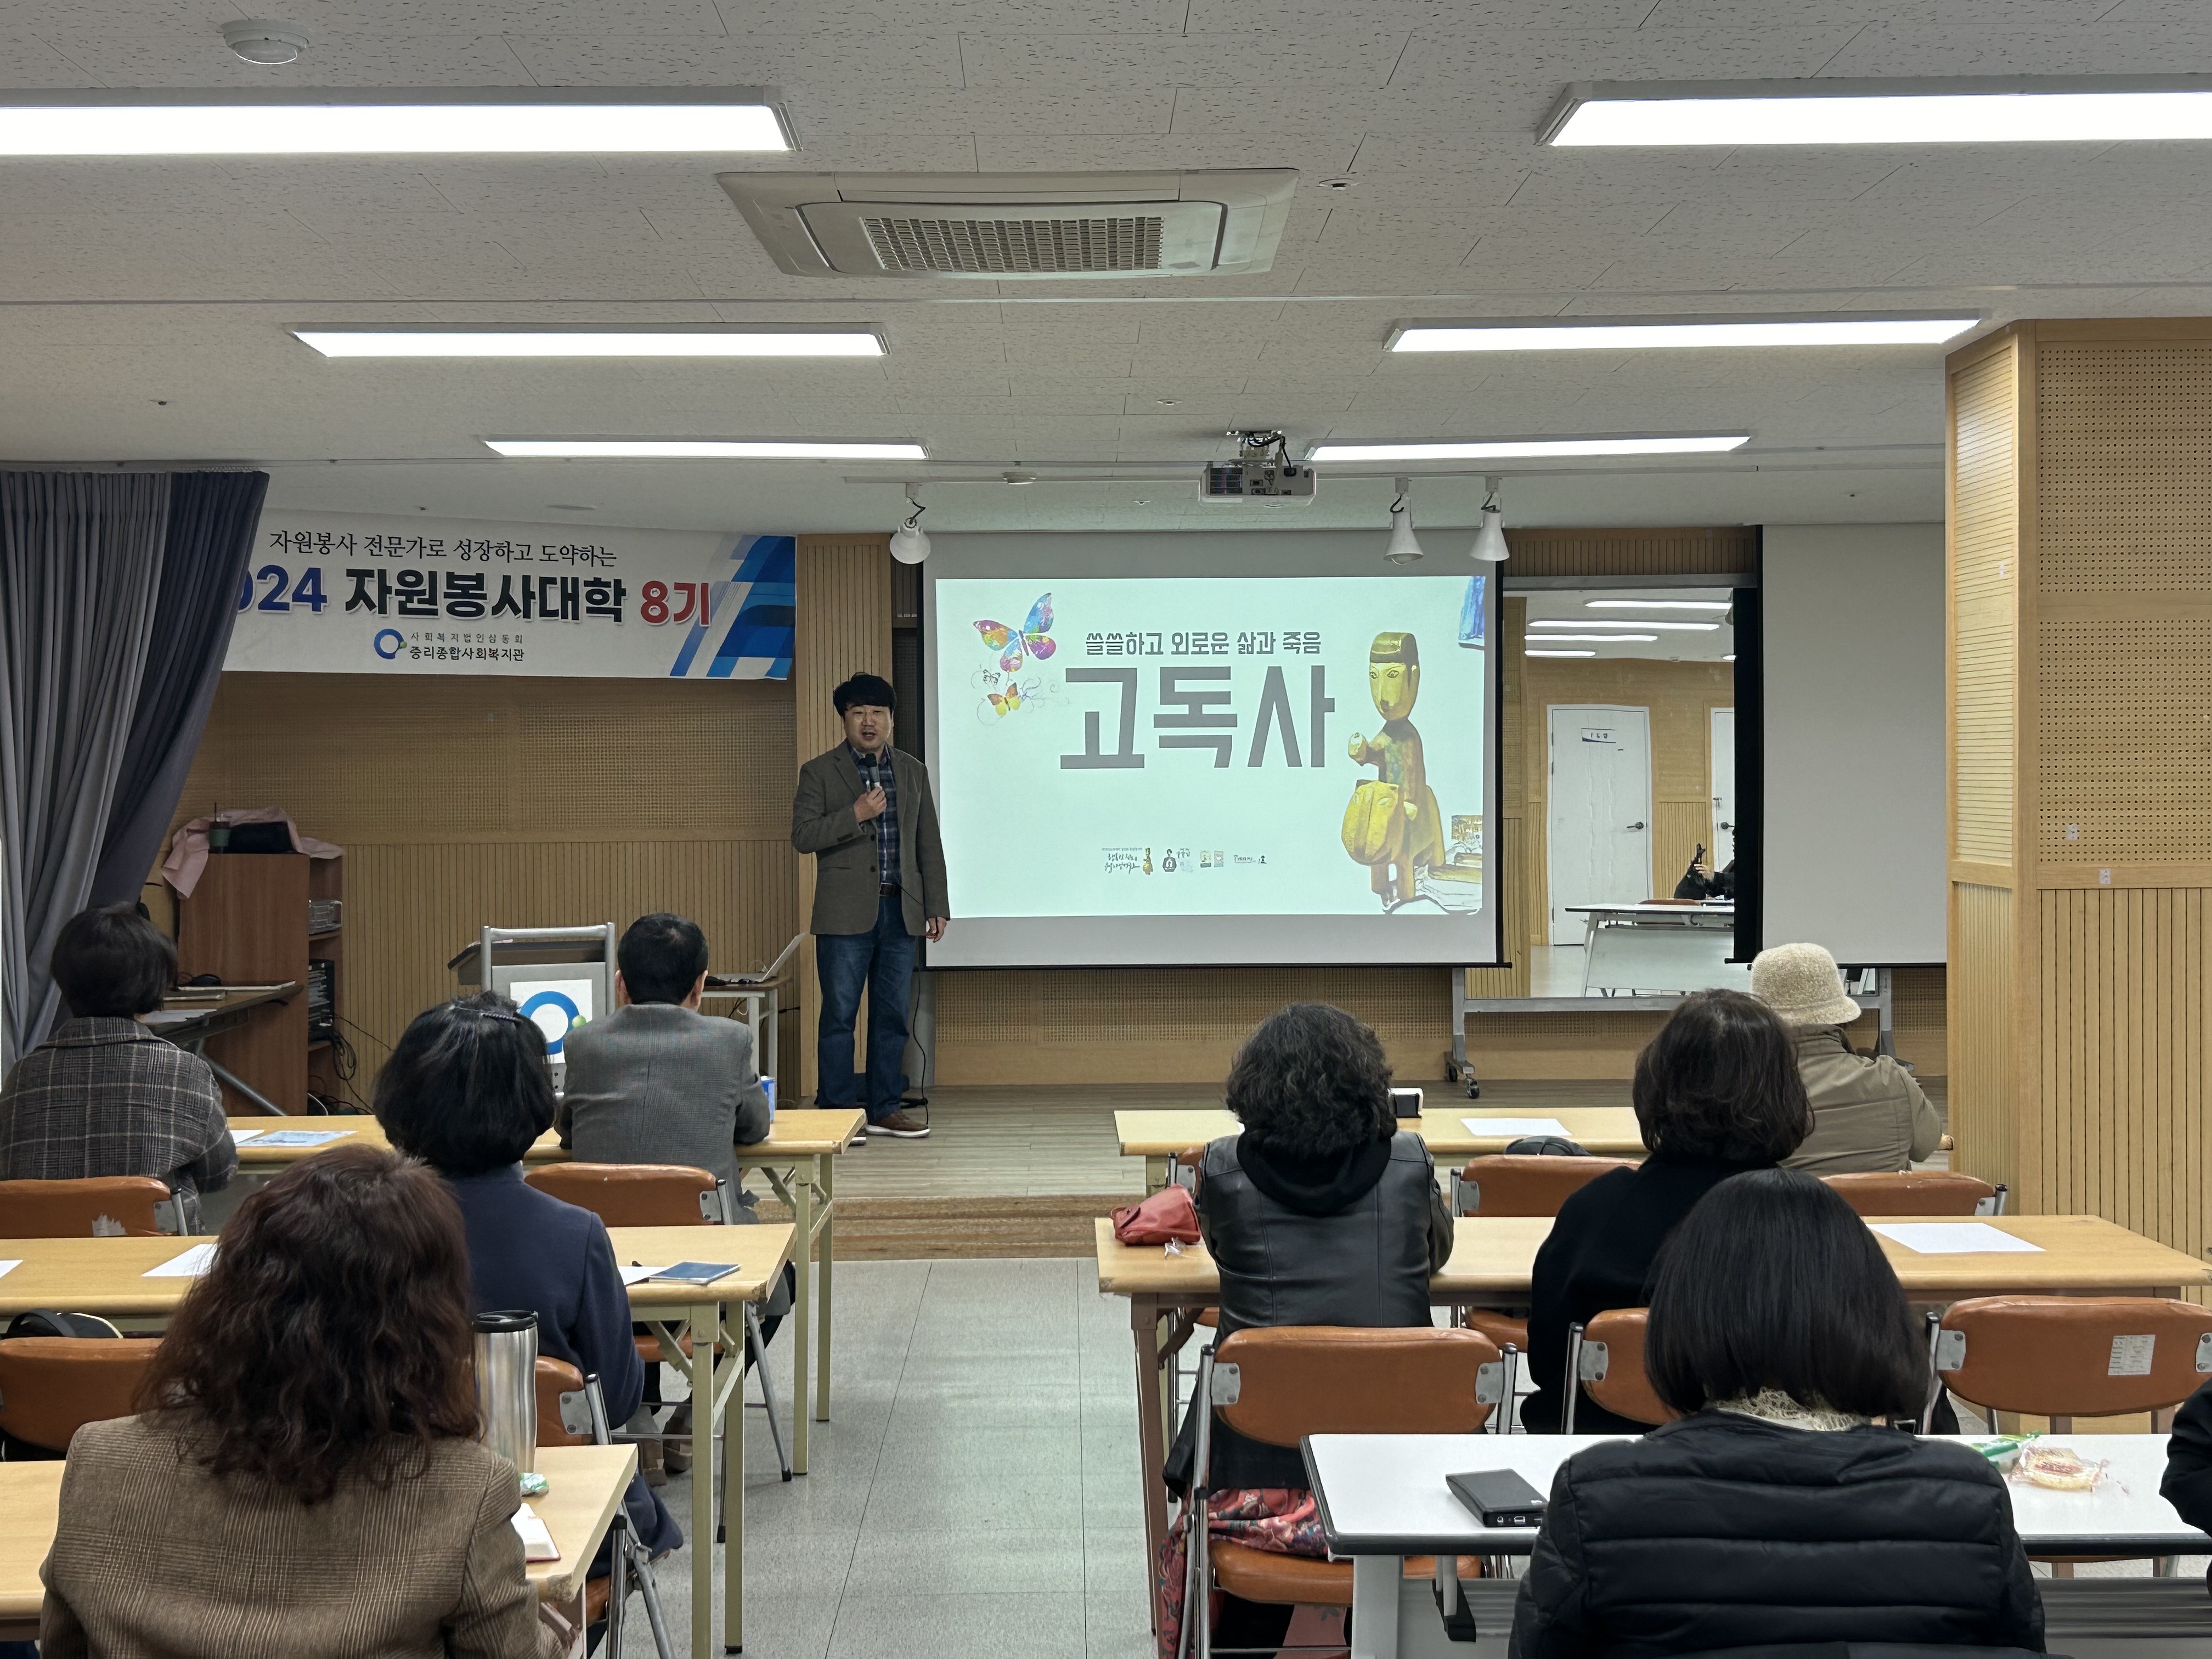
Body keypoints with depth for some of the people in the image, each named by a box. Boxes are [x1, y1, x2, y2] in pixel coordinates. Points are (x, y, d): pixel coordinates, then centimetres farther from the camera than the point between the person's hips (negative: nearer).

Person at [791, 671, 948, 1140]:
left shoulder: (913, 771, 14)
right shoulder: (820, 772, 2)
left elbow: (928, 844, 14)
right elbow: (802, 836, -7)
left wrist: (937, 906, 9)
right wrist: (855, 815, -18)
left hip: (900, 912, 4)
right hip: (845, 913, -4)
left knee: (892, 1016, 7)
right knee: (839, 1015, -1)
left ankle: (886, 1109, 15)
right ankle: (838, 1113, 6)